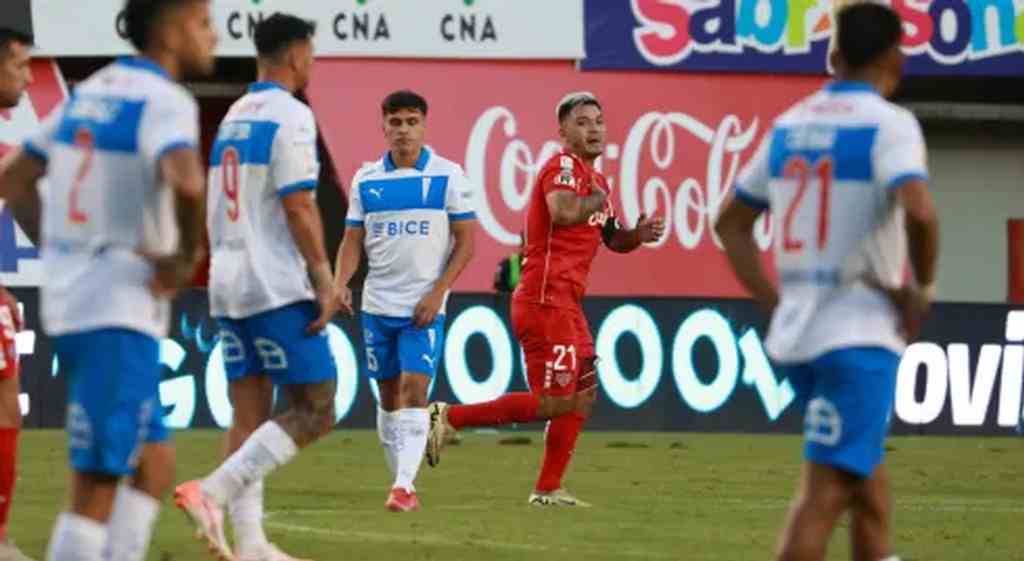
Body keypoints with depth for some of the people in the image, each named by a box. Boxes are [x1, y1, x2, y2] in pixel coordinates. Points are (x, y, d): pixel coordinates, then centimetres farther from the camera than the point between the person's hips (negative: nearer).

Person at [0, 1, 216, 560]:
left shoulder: (91, 91, 14)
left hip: (69, 299, 9)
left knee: (154, 462, 16)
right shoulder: (164, 102, -13)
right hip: (120, 310, -9)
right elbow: (185, 182, -34)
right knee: (98, 483, -7)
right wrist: (187, 256, -18)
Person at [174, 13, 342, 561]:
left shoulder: (233, 116, 15)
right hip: (277, 287, -9)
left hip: (228, 283, 9)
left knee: (250, 418, 8)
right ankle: (211, 492, -17)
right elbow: (298, 207, -17)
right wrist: (324, 279, -14)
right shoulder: (290, 115, -10)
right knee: (315, 412, -5)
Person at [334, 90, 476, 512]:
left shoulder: (447, 176, -3)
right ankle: (401, 483, 20)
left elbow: (466, 242, -3)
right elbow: (352, 240, 9)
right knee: (389, 395, 9)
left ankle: (404, 485, -19)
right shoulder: (366, 180, 7)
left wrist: (437, 292, -13)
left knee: (414, 390, -15)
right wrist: (341, 283, -10)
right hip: (378, 304, 4)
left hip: (424, 306, -4)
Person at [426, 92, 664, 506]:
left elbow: (611, 239, 29)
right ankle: (450, 417, -6)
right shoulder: (564, 166, -11)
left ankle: (548, 490, 17)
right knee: (552, 403, -11)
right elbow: (563, 212, -32)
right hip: (545, 303, -10)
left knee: (582, 395, 13)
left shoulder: (596, 178, 19)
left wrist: (639, 234, 8)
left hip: (567, 305, 10)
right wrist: (596, 199, -13)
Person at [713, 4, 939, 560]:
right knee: (825, 489, -9)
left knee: (866, 472, 22)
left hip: (794, 335, 7)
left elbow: (731, 223, 19)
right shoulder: (887, 123, -9)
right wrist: (922, 290, -10)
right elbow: (919, 212, -26)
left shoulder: (789, 125, 12)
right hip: (859, 336, -7)